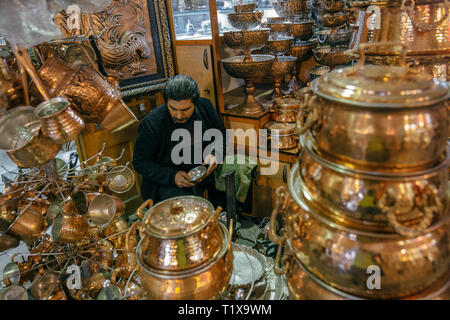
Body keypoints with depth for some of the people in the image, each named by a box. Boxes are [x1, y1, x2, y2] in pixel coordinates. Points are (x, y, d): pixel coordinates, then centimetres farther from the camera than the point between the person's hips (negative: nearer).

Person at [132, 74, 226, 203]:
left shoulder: (206, 107, -3)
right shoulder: (151, 123, -14)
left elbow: (221, 137, 11)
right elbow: (140, 162, -7)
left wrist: (214, 155, -11)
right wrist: (172, 176, -20)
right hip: (167, 185, -4)